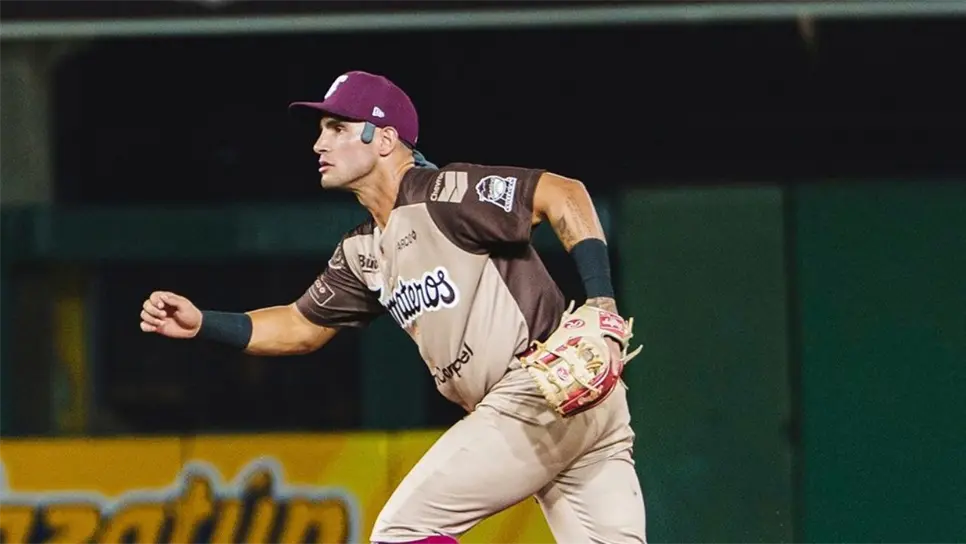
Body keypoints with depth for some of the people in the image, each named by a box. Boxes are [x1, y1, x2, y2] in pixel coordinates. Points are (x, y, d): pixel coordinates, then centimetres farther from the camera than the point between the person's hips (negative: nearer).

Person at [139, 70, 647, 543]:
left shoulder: (443, 195, -9)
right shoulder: (364, 253, 18)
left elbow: (563, 194, -17)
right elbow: (301, 328, 28)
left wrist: (601, 302, -25)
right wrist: (200, 323, 15)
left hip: (538, 392, -9)